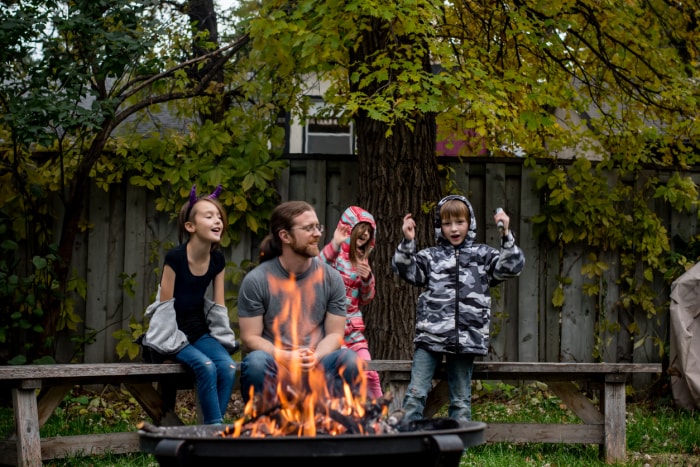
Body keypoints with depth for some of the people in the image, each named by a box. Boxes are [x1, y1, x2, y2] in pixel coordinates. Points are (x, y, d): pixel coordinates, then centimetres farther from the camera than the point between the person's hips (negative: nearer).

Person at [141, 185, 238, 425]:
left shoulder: (217, 260, 0)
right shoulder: (175, 257, -17)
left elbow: (218, 306, 7)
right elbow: (165, 304, -12)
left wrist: (222, 338, -1)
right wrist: (173, 342, -15)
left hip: (200, 329, 5)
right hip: (172, 331, -5)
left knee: (228, 366, -23)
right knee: (206, 366, -30)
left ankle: (211, 426, -14)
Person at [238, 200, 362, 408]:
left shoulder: (331, 278, 6)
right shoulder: (256, 281, -3)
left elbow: (335, 334, 5)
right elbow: (250, 338, -4)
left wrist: (315, 358, -17)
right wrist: (287, 358, -21)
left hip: (317, 367, 2)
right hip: (276, 367, -2)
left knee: (349, 359, -27)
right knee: (256, 361, -34)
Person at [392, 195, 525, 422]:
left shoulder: (483, 255, 10)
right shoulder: (430, 256, 10)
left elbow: (512, 267, 0)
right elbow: (405, 270, 0)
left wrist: (506, 235, -13)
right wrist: (407, 242, -15)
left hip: (466, 339, 0)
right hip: (430, 335, 0)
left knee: (461, 401, 9)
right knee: (415, 394, -6)